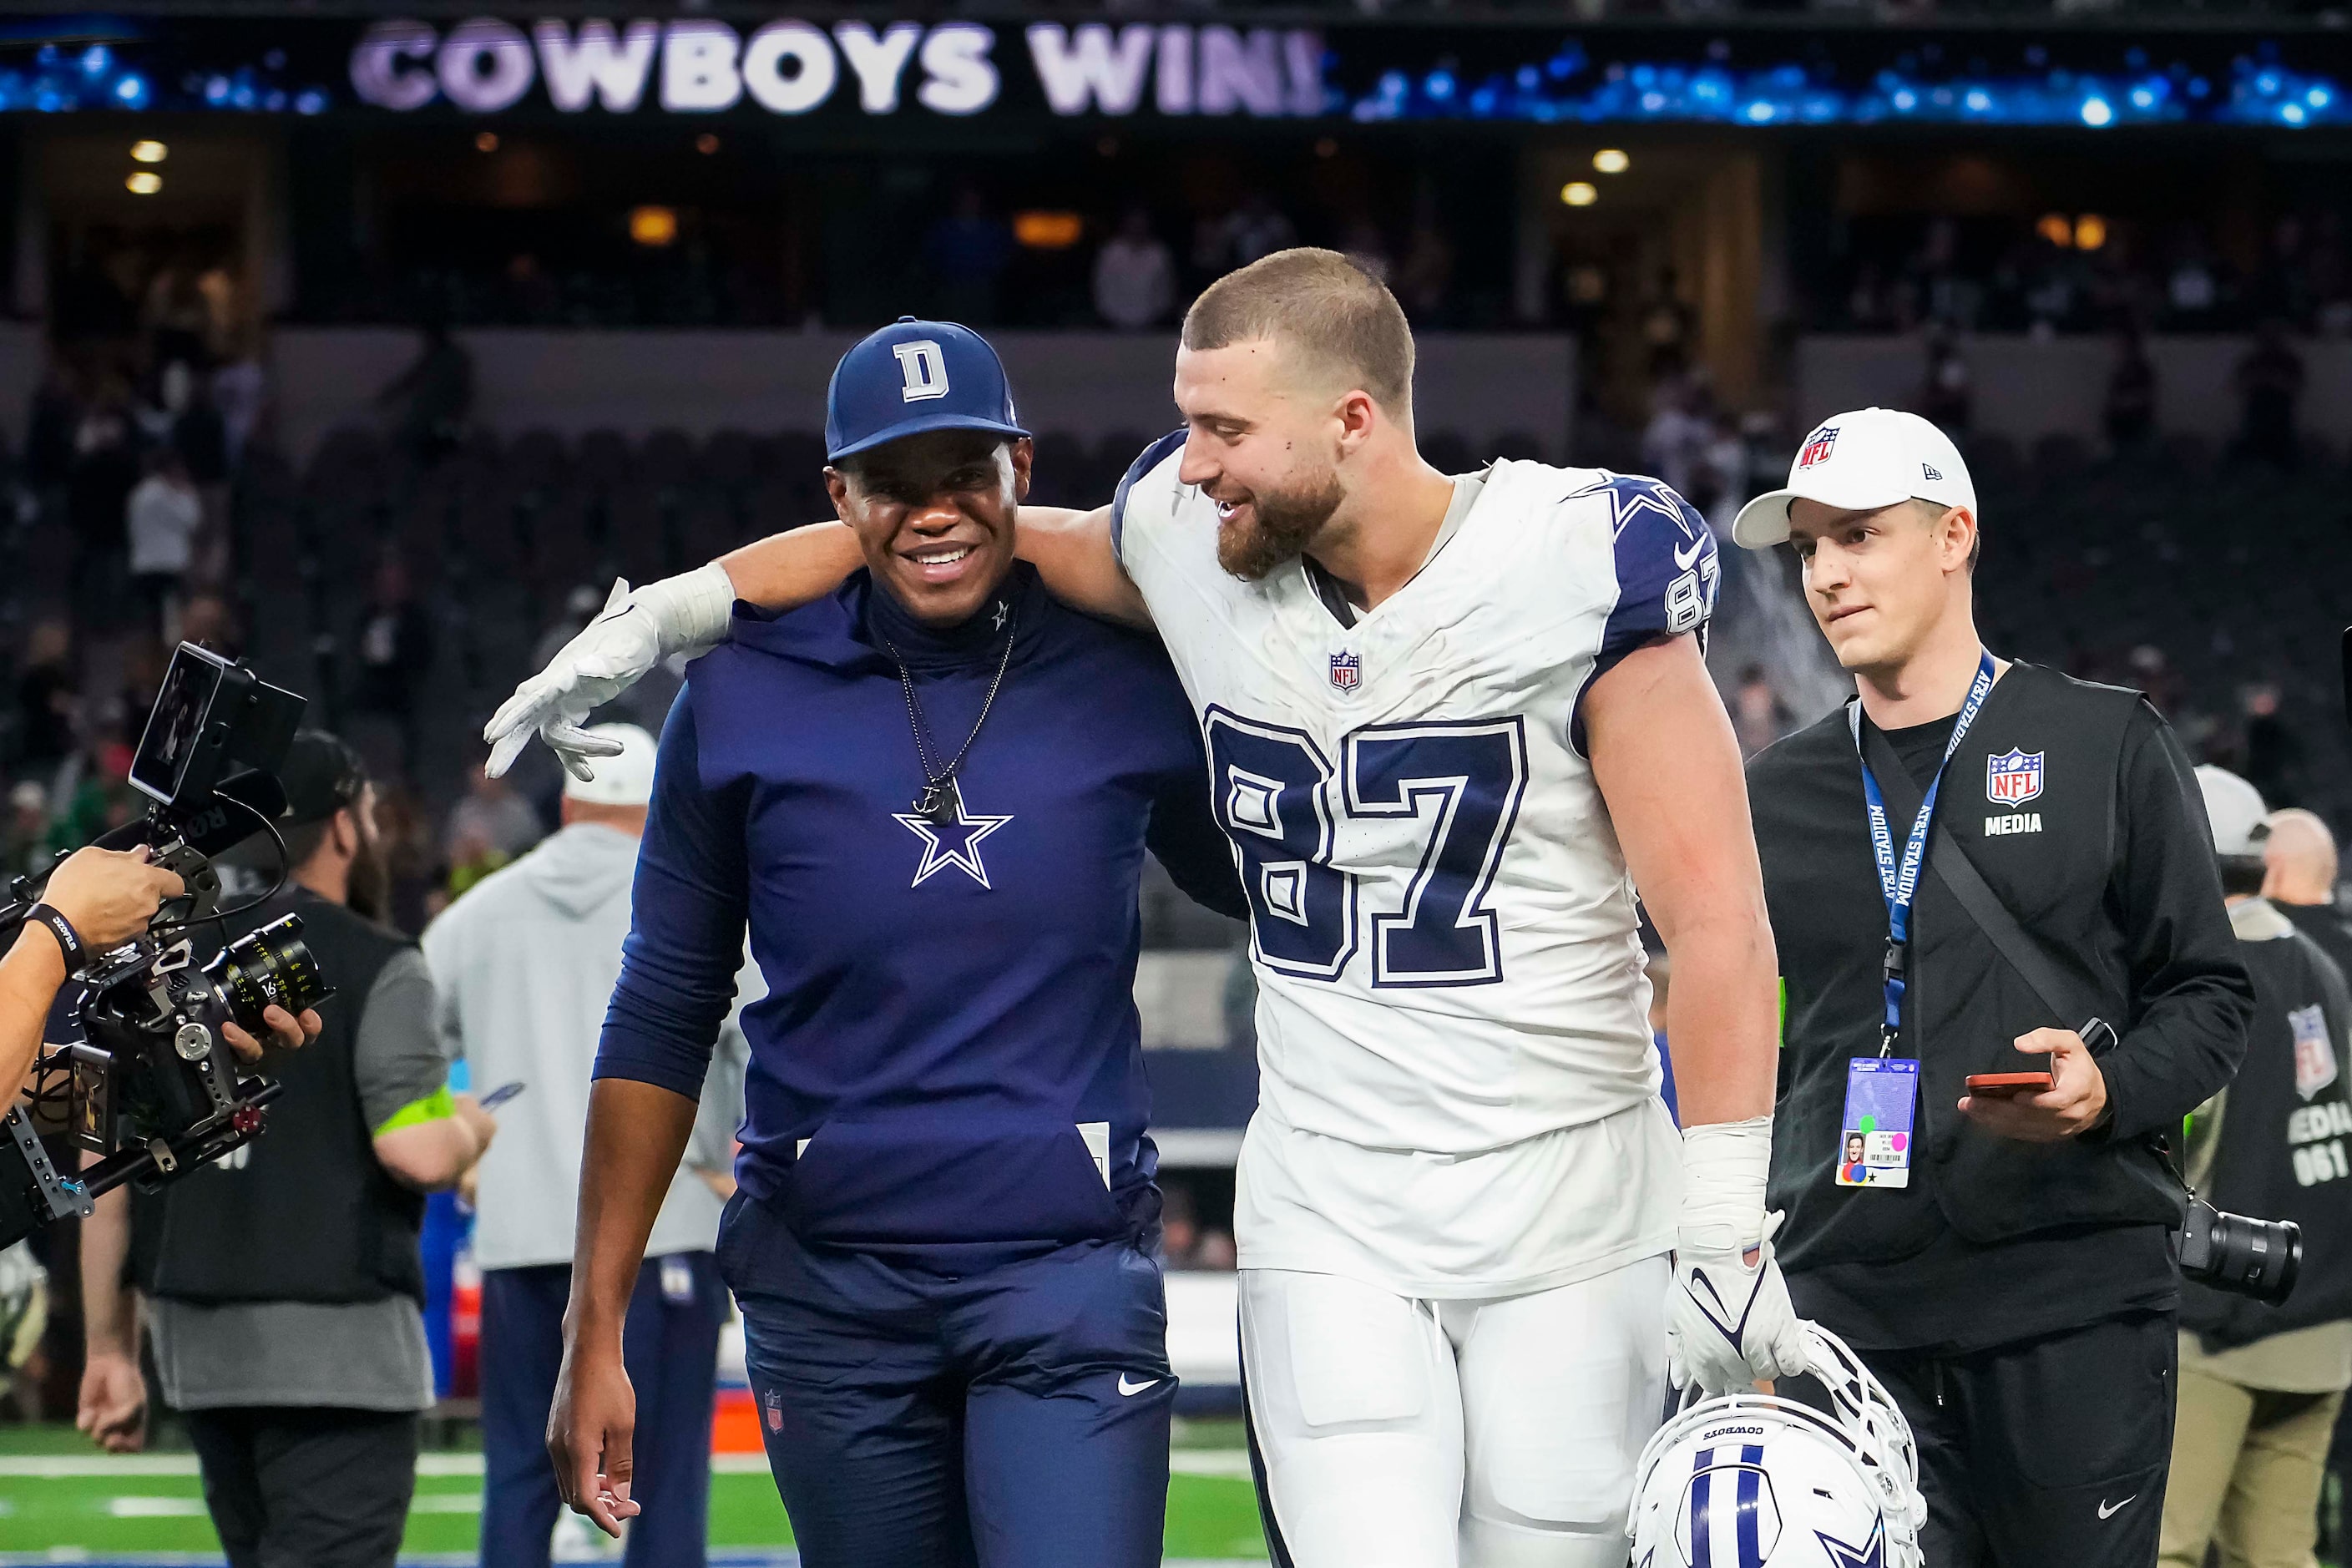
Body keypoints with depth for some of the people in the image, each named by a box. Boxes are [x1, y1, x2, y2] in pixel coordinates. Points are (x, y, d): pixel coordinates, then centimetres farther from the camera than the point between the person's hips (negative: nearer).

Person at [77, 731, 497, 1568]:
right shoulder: (376, 969, -7)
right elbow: (419, 1153, -17)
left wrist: (109, 1349, 11)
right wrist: (472, 1126, 6)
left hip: (200, 1344, 6)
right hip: (339, 1343, -6)